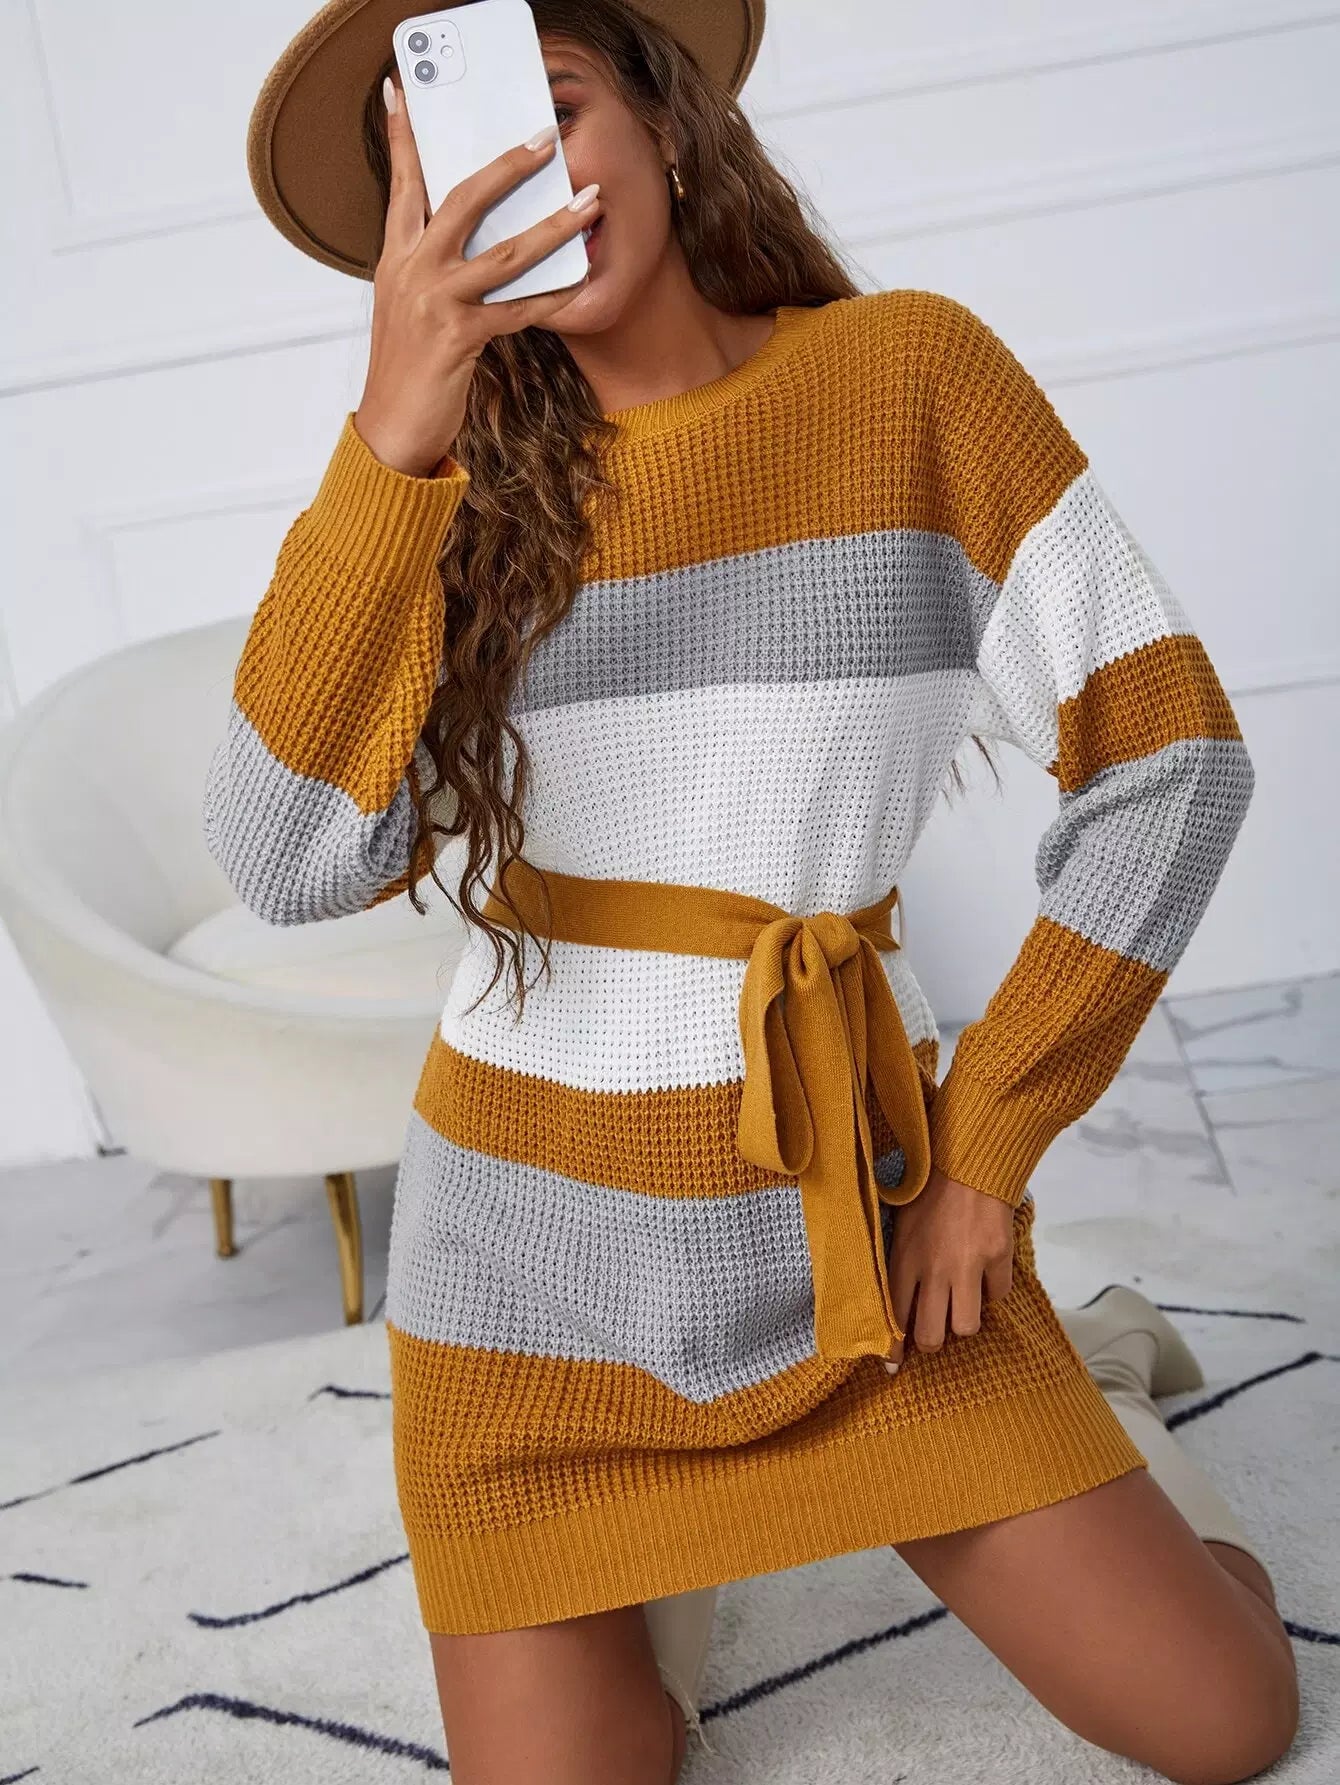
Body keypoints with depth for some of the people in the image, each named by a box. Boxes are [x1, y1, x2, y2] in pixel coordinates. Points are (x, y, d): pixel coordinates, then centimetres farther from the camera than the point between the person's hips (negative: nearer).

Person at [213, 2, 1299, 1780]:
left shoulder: (908, 372, -6)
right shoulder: (474, 483, -2)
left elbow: (1165, 753, -5)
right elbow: (290, 862, -17)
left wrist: (993, 1140, -6)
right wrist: (389, 440, -27)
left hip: (846, 1207, 0)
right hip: (539, 1230, 1)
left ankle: (1070, 1371, 28)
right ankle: (665, 1555, 29)